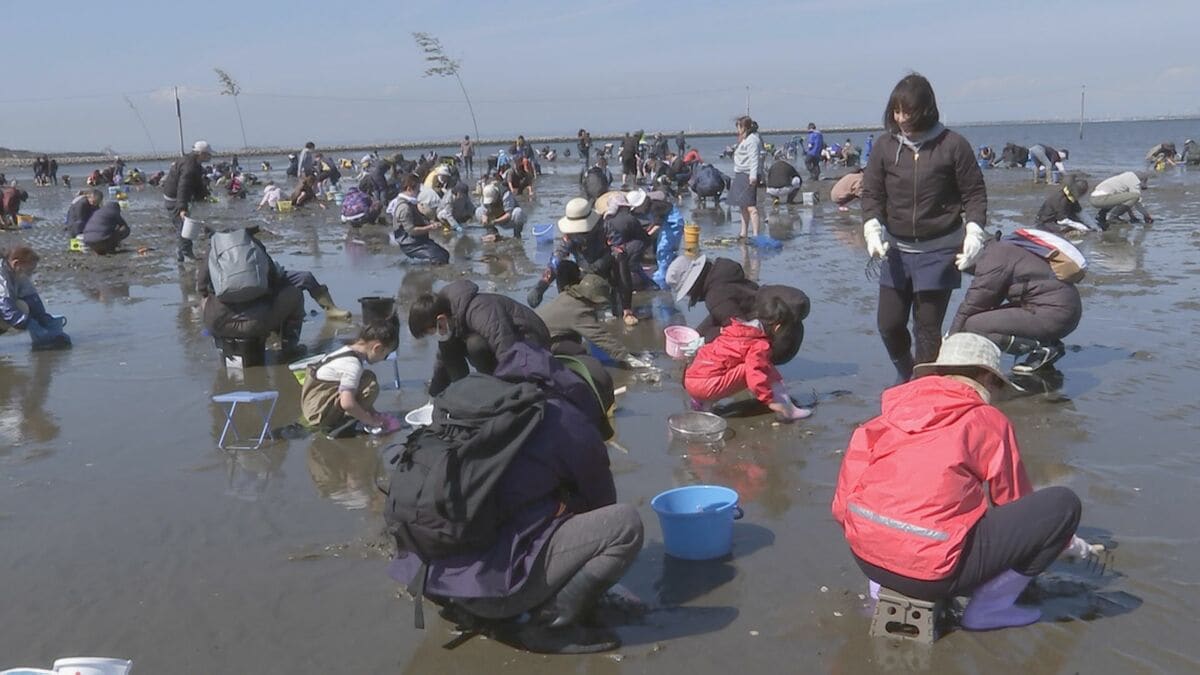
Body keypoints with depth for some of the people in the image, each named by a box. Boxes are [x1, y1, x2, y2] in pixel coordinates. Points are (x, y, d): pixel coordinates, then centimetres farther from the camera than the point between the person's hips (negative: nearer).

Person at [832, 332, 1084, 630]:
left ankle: (884, 584, 19)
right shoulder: (988, 420, 4)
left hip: (863, 556, 6)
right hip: (931, 571, -6)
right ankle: (989, 605, 4)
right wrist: (1065, 539, 35)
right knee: (1063, 504, 3)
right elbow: (1015, 500, 16)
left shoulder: (898, 405, 15)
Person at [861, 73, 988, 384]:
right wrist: (873, 228, -9)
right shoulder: (886, 146, 1)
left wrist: (973, 232, -13)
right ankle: (905, 375, 35)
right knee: (889, 323, 8)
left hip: (939, 250, -4)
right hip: (897, 248, 4)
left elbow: (975, 193, -1)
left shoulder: (952, 145, -7)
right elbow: (872, 192, 6)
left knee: (927, 326, -3)